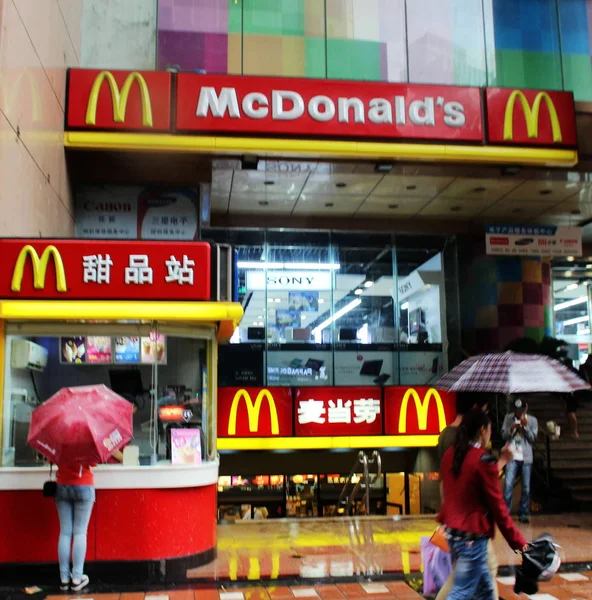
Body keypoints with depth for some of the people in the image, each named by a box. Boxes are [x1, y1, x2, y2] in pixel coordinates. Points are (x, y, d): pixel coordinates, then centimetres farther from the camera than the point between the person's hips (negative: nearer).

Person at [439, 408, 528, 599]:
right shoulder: (483, 459, -17)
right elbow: (497, 505, -13)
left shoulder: (450, 454, 4)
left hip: (452, 530, 8)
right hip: (472, 535, -8)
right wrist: (517, 541, -4)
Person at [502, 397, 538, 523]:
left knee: (526, 488, 5)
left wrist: (525, 426, -17)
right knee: (508, 484, -11)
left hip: (526, 458, 1)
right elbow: (504, 435, 2)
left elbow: (533, 438, -3)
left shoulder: (532, 420, 2)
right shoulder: (508, 418, 3)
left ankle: (523, 514, 15)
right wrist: (511, 428, -17)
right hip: (512, 457, -1)